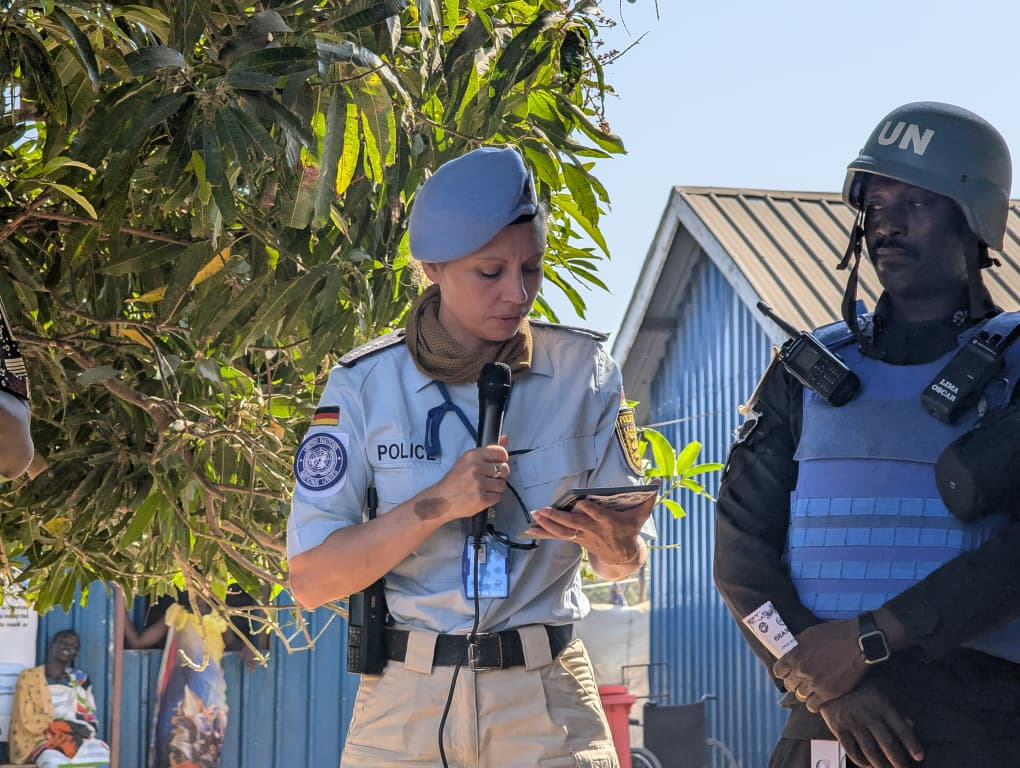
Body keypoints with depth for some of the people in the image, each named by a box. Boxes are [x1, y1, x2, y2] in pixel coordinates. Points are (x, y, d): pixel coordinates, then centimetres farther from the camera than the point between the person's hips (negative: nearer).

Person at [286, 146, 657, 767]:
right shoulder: (365, 384, -4)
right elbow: (310, 579, -7)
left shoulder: (583, 370, 0)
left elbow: (625, 562, 8)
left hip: (546, 699, 1)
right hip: (405, 699, -1)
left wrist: (617, 545, -16)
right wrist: (435, 506, -19)